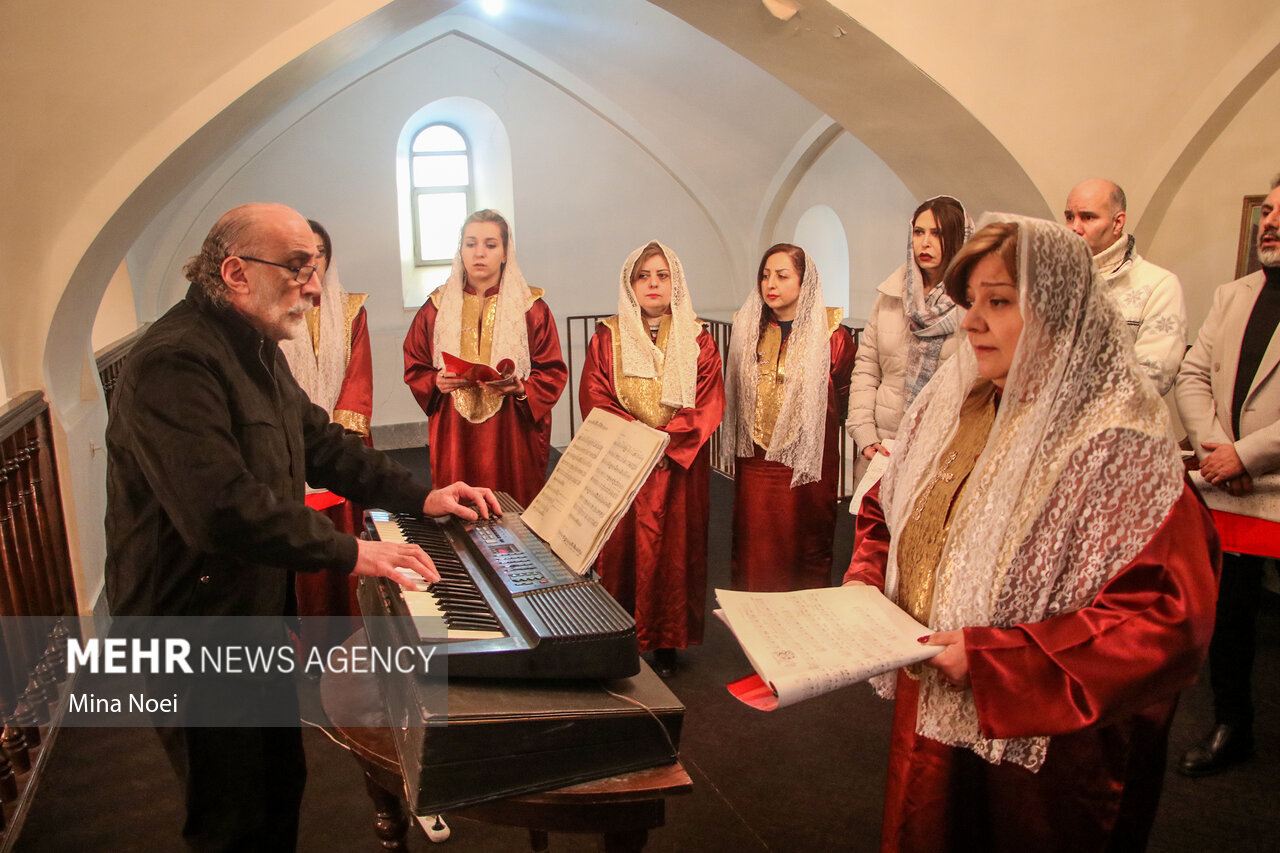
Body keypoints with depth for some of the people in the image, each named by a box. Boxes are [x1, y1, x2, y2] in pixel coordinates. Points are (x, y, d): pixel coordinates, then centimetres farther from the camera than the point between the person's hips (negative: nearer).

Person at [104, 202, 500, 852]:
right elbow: (223, 507, -35)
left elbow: (320, 442, 14)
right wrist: (349, 552, -27)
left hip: (256, 615, 10)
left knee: (281, 781, 23)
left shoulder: (256, 350, 9)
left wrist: (420, 497, 6)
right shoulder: (176, 361, -26)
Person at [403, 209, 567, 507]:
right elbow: (414, 369, 13)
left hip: (513, 436, -1)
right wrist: (437, 383, -8)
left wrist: (522, 389, -17)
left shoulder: (531, 308, 3)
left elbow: (553, 374, 2)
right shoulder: (437, 307, 9)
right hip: (455, 437, 1)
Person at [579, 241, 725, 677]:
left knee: (674, 548, 3)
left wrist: (666, 439, -15)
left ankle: (666, 645, 16)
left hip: (679, 466, 1)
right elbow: (595, 399, -3)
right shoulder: (607, 337, 5)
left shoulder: (698, 340, 6)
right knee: (621, 548, 1)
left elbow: (708, 404, -2)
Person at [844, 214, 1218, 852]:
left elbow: (1166, 621, -26)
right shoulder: (948, 406, 1)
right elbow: (886, 512, 15)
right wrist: (865, 579, -4)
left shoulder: (1118, 444, -21)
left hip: (1037, 748, -6)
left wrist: (990, 658, -26)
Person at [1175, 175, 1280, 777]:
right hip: (1229, 494, 6)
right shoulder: (1231, 296, 13)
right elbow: (1192, 374, 8)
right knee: (1228, 614, 15)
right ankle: (1231, 729, 32)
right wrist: (1211, 445, -7)